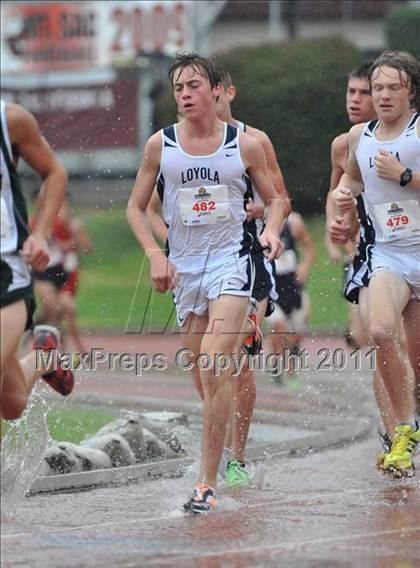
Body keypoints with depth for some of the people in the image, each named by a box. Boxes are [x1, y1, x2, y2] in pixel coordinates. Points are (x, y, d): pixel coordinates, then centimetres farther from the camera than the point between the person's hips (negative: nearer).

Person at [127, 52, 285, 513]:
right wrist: (155, 255, -4)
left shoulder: (245, 145, -1)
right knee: (204, 376, 8)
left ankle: (207, 482, -20)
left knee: (215, 369, -19)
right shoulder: (160, 145, 2)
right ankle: (223, 454, 30)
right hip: (183, 264, 3)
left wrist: (271, 230, -8)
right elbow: (136, 206, 10)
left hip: (231, 258, -3)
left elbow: (274, 198, 12)